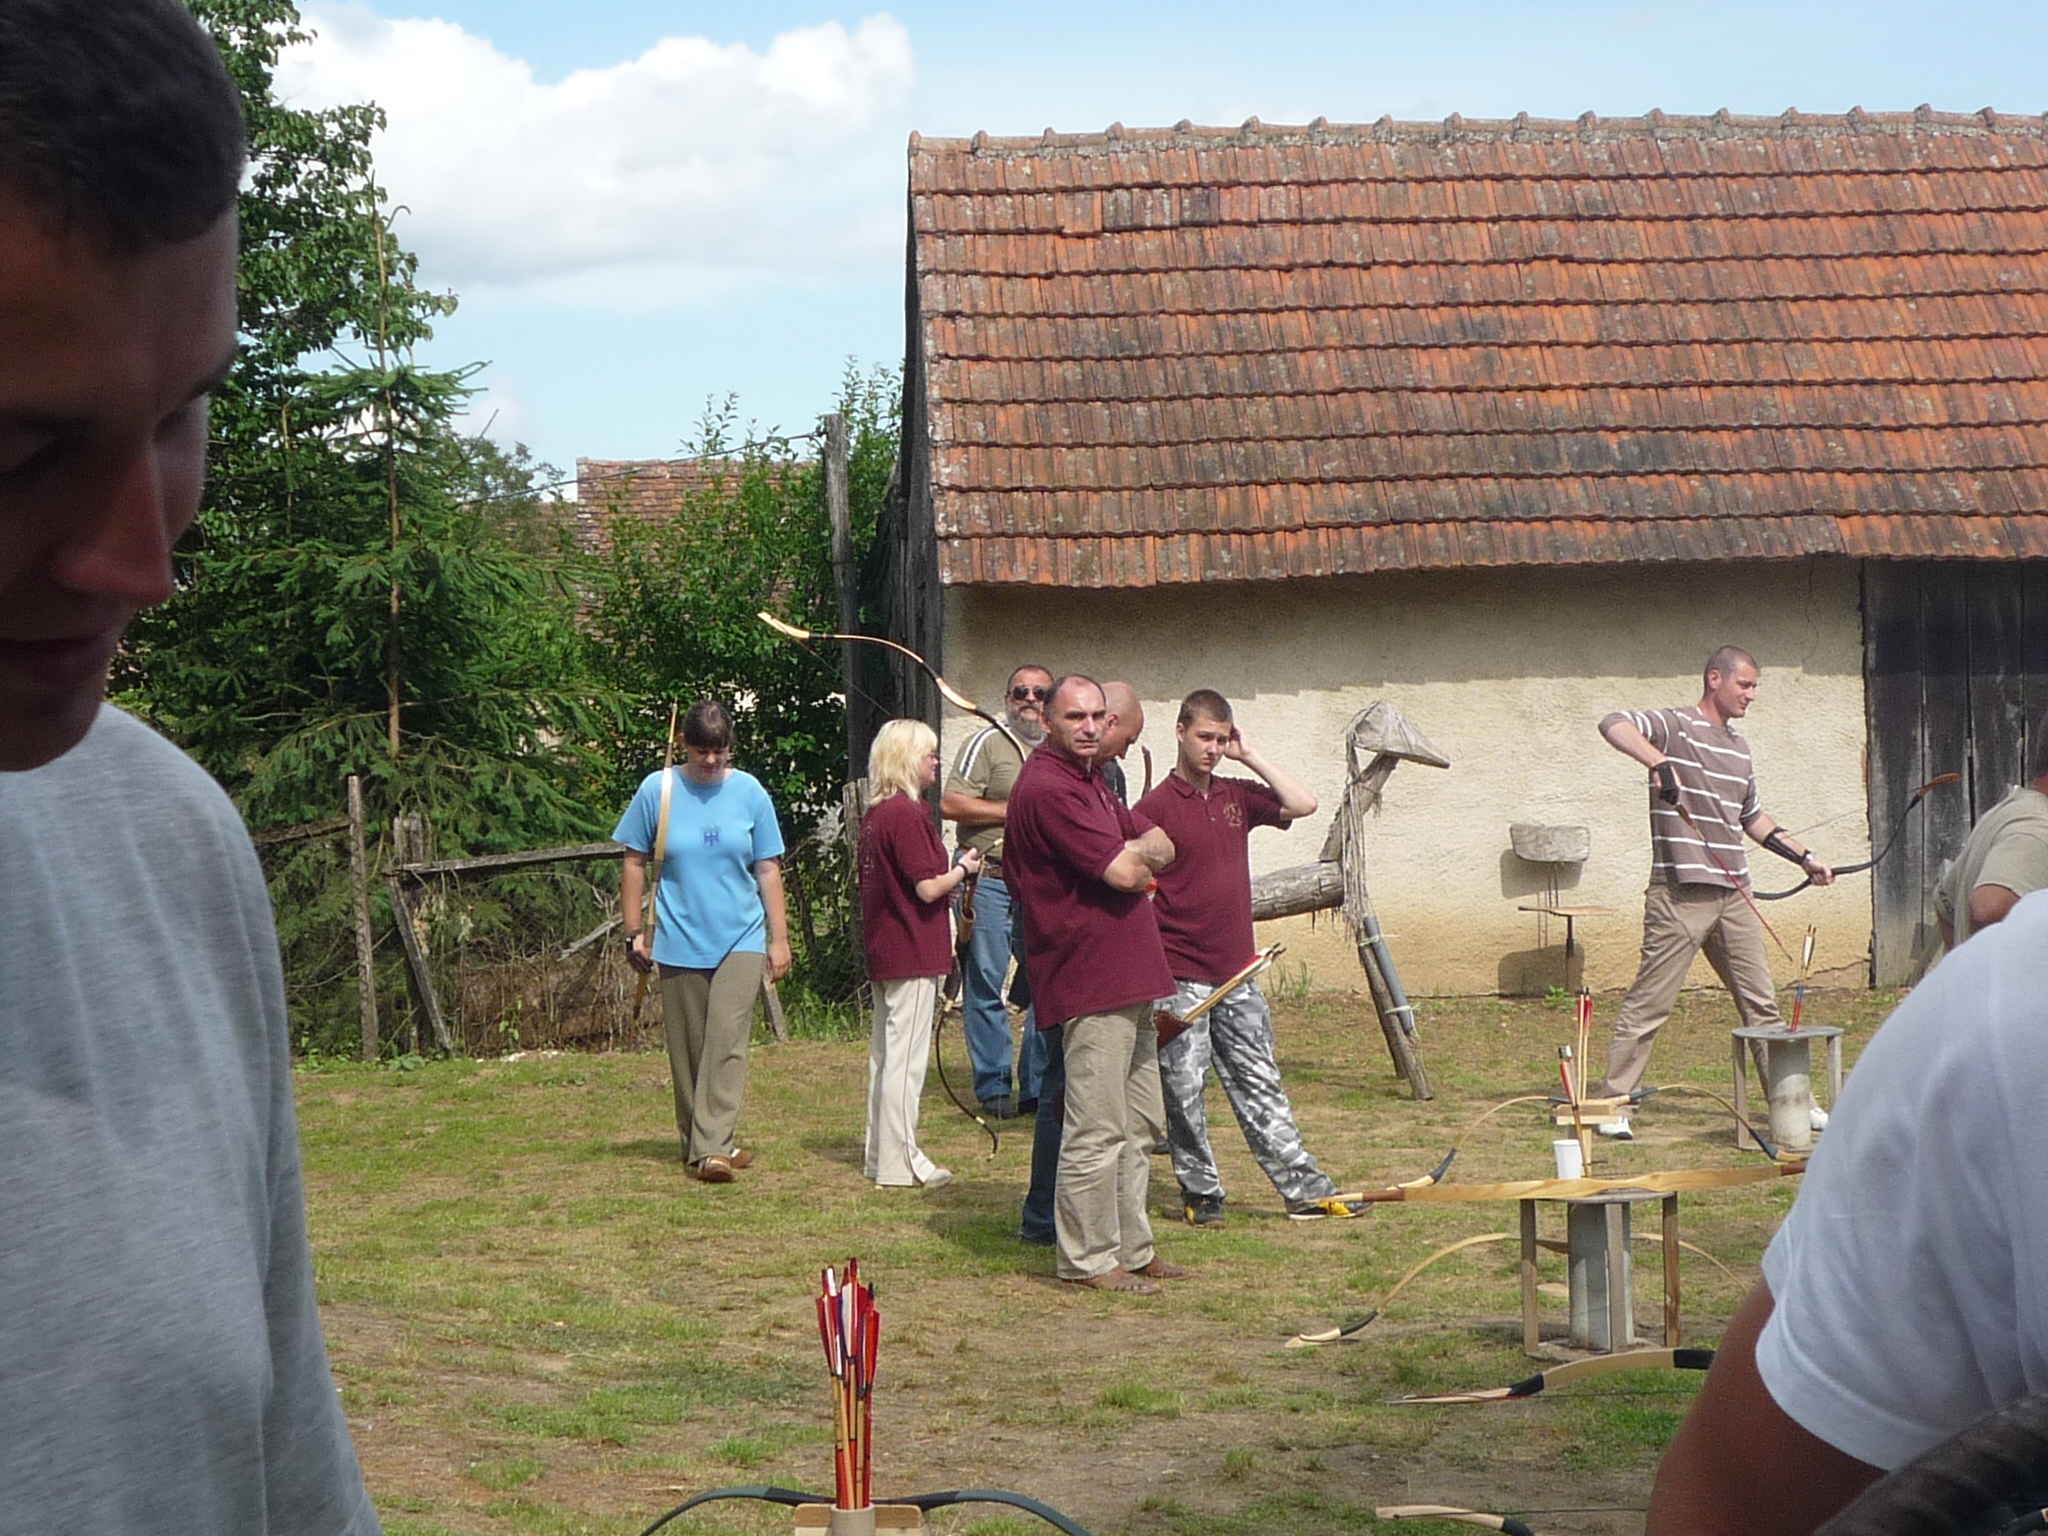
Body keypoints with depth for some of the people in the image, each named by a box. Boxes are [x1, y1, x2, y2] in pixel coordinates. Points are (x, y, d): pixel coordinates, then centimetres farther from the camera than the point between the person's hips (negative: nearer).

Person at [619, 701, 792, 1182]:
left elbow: (768, 870, 7)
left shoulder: (749, 792, 2)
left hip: (741, 939, 0)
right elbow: (635, 863, 6)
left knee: (727, 1042, -11)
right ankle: (696, 1143, 19)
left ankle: (713, 1147, -15)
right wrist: (635, 932, 3)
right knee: (687, 1048, 6)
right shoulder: (657, 790, -1)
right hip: (679, 942, 0)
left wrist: (779, 938, 6)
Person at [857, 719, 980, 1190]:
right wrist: (962, 869, -3)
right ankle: (900, 1160, 0)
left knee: (885, 1053, 14)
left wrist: (950, 873, 15)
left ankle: (881, 1154, 21)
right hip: (913, 954, -9)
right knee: (906, 1057, -4)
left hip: (883, 952, 9)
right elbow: (927, 889, -19)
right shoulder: (908, 814, -17)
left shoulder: (875, 814, 11)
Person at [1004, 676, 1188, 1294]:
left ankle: (1131, 1248, 25)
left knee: (1136, 1127, 16)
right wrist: (1135, 854, 1)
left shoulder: (1088, 782, 19)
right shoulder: (1048, 789, -16)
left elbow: (1160, 847, 15)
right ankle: (1088, 1260, 2)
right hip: (1091, 984, -11)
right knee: (1097, 1130, -6)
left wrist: (1133, 852, -6)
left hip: (1128, 979, 11)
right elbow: (1124, 874, -20)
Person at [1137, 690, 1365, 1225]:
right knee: (1184, 1095, 2)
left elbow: (1303, 804, 4)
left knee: (1260, 1089, 10)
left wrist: (1250, 756, 1)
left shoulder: (1237, 796, 10)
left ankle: (1307, 1190, 11)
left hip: (1237, 975, 5)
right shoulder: (1156, 807, -8)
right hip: (1179, 980, -5)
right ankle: (1200, 1195, 13)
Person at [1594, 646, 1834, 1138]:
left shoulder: (1739, 749, 20)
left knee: (1761, 1004, 10)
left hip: (1734, 895, 7)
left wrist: (1804, 857, 28)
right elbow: (1613, 724, -23)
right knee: (1649, 1002, -5)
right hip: (1679, 897, -7)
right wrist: (1659, 762, -35)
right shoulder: (1676, 726, -4)